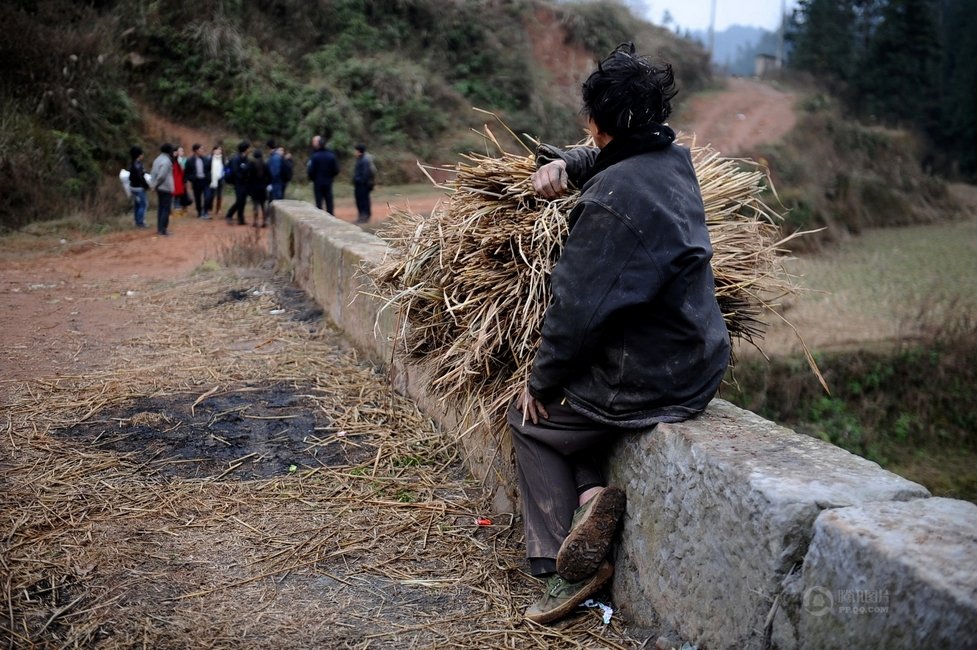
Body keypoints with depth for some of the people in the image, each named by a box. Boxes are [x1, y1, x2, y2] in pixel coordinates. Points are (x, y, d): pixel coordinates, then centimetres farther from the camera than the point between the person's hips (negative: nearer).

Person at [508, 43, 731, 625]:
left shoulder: (612, 199, -24)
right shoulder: (676, 159, 2)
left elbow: (578, 308, -20)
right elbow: (604, 158, 23)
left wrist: (542, 384, -7)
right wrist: (562, 164, 3)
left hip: (649, 383, -8)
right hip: (700, 364, 8)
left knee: (532, 420, 15)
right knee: (568, 408, 26)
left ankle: (562, 565, 10)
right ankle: (589, 493, 3)